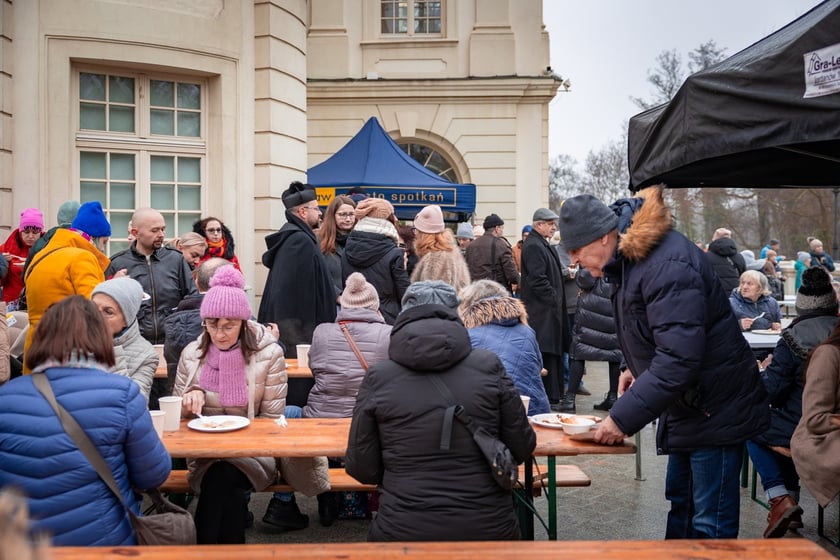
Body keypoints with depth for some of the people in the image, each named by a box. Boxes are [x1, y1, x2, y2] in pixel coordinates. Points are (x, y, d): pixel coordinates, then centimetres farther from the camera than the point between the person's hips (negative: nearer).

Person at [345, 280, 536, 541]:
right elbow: (522, 447, 2)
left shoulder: (378, 377, -6)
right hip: (489, 528, 1)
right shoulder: (489, 366, -5)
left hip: (404, 531, 0)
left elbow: (362, 468, -1)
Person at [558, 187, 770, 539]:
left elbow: (678, 359, -33)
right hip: (687, 405, 10)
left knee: (710, 525, 0)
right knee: (680, 500, 21)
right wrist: (638, 367, 5)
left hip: (716, 408, -10)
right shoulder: (630, 257, 3)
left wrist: (622, 418, -28)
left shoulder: (666, 266, -29)